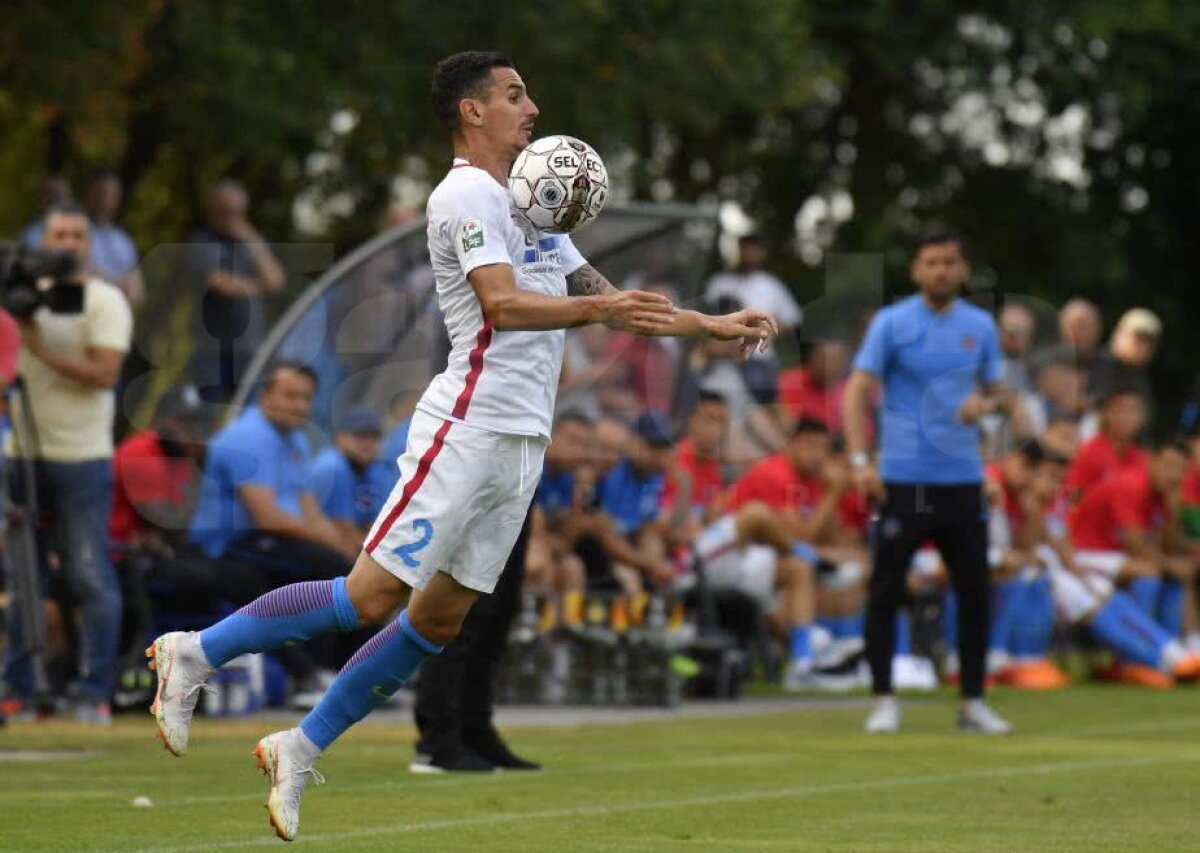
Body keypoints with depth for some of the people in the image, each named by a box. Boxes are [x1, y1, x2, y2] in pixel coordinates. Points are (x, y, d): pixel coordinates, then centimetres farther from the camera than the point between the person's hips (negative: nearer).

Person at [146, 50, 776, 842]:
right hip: (467, 428, -9)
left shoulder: (525, 206, 21)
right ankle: (197, 654, 1)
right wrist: (597, 308, -36)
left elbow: (610, 298, 27)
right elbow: (503, 306, -23)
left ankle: (301, 749, 15)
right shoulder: (467, 195, -9)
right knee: (370, 598, -12)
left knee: (437, 620, 7)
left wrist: (712, 325, 20)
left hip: (521, 443, 9)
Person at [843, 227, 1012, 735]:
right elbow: (857, 392, -6)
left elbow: (996, 391, 18)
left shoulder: (980, 326, 9)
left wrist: (985, 403, -7)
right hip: (904, 479, -3)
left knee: (974, 592, 3)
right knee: (885, 592, -3)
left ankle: (972, 702, 14)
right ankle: (883, 701, 7)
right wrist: (859, 459, -17)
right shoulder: (892, 323, -2)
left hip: (963, 479, 3)